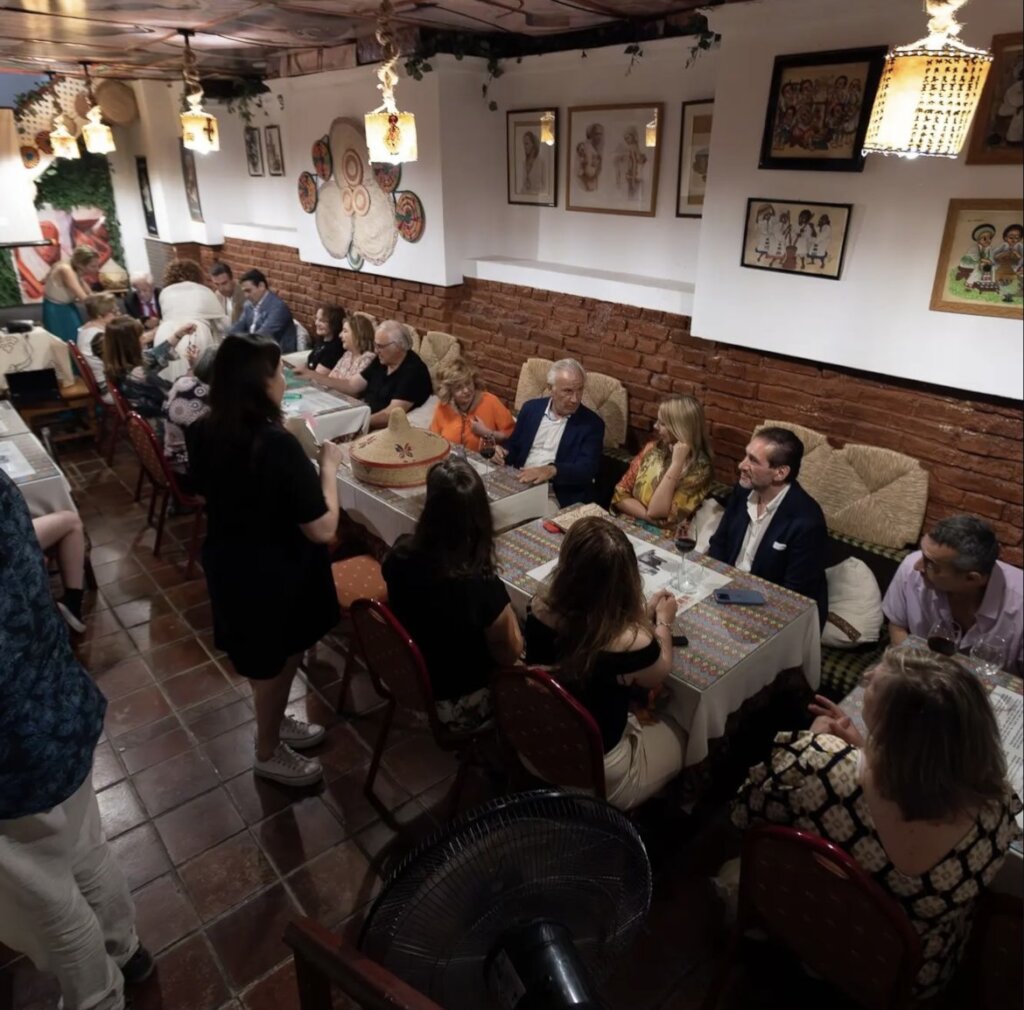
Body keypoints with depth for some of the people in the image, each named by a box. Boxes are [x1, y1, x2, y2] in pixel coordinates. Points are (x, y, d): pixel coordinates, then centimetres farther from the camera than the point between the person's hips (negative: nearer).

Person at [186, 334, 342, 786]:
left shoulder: (206, 431, -6)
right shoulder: (278, 445, -31)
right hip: (273, 575, -7)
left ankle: (273, 723, 52)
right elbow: (322, 529, -27)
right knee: (276, 661, 16)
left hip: (229, 564, 8)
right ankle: (269, 753, 39)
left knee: (265, 659, 28)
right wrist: (328, 466, -16)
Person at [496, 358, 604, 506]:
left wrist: (552, 470, -31)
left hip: (560, 498, -3)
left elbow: (588, 469, -14)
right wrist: (504, 453, -5)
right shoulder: (531, 408, 10)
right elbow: (513, 445, 20)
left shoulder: (592, 424, -2)